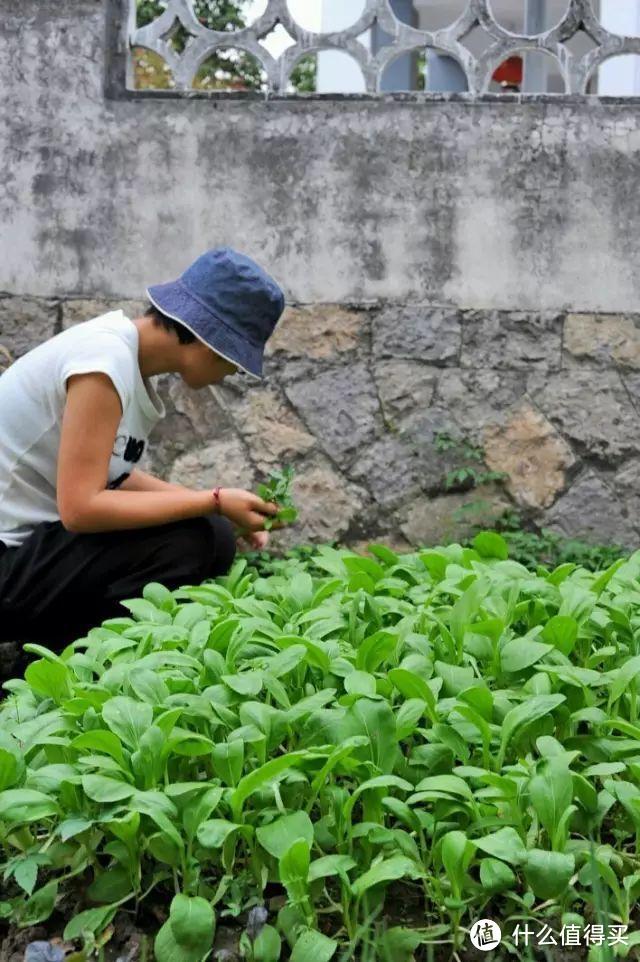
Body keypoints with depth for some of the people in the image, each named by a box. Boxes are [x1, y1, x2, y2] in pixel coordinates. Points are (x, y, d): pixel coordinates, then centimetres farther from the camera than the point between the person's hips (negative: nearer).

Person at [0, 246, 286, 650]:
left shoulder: (131, 356, 5)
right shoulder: (105, 359, -23)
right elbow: (79, 506, -27)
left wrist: (218, 505, 0)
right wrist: (214, 503, -21)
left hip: (34, 544, 9)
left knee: (215, 537, 3)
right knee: (191, 540, -21)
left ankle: (59, 648, 8)